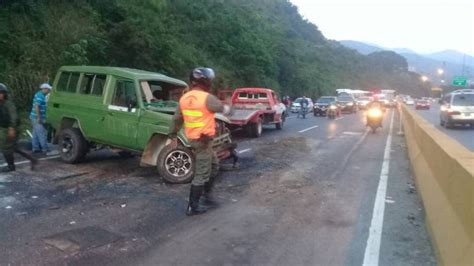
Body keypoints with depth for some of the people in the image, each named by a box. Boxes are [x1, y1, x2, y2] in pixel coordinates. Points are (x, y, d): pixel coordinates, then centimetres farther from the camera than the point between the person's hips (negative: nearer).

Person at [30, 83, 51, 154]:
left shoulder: (40, 95, 17)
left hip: (36, 118, 11)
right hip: (37, 118, -11)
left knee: (36, 134, 12)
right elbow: (36, 107, -22)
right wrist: (39, 118, -23)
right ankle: (45, 149, -4)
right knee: (42, 134, -7)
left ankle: (36, 148, 16)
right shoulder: (40, 96, -15)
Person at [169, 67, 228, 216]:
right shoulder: (207, 98, -18)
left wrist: (173, 136, 21)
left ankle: (206, 192, 33)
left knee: (214, 165, 24)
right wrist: (228, 107, 21)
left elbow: (177, 119, 12)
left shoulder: (184, 98, 5)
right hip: (203, 140, -8)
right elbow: (223, 109, -1)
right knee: (201, 174, 0)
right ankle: (192, 207, 6)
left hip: (192, 138, 8)